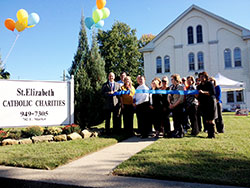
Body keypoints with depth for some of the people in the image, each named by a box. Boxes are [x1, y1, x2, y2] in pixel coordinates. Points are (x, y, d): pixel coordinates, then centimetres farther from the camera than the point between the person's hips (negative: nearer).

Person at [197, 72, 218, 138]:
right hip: (203, 104, 5)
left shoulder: (210, 84, 0)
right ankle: (209, 134, 6)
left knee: (210, 120, -7)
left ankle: (212, 134, -2)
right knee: (206, 120, 2)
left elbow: (213, 93, -13)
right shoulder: (199, 86, 17)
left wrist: (203, 92, -23)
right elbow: (199, 96, 20)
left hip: (210, 103, -5)